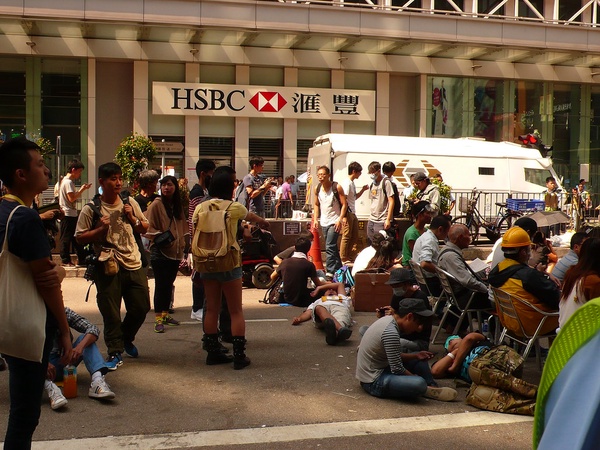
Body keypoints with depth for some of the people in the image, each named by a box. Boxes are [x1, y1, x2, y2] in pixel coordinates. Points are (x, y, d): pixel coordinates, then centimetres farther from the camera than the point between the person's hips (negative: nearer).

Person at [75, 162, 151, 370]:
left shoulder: (130, 203, 7)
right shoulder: (91, 209, -6)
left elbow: (144, 229, 14)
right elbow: (80, 238, -6)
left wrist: (133, 218, -4)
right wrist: (100, 229, -19)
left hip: (134, 264, 4)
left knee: (141, 307, 10)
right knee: (111, 313, 2)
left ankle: (126, 339, 36)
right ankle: (115, 352, 16)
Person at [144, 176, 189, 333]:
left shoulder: (178, 206, 13)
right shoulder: (156, 205, -5)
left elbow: (184, 226, 22)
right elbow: (148, 227, -8)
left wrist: (185, 243, 13)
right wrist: (160, 237, -19)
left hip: (175, 252, 6)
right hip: (160, 251, -6)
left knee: (169, 284, 12)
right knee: (161, 285, -6)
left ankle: (165, 314, 23)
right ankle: (158, 319, -2)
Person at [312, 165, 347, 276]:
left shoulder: (336, 187, -12)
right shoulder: (317, 189, 3)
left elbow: (344, 204, -10)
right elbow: (316, 204, 14)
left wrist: (340, 219, -18)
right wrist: (315, 219, 5)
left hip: (334, 222, -6)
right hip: (324, 222, 6)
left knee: (329, 247, -14)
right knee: (333, 247, 16)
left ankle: (330, 271, -13)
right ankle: (339, 268, 29)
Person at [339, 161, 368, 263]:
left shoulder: (352, 183, 16)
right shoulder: (347, 183, -14)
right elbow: (344, 200, -19)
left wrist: (362, 190, 13)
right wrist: (344, 216, -23)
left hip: (353, 214, 10)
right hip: (348, 214, -10)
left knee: (354, 237, 12)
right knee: (346, 237, -5)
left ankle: (351, 258, 19)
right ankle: (343, 260, 0)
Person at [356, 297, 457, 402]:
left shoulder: (388, 319, 3)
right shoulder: (391, 333, -25)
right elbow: (397, 370, -21)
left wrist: (416, 355, 3)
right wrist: (416, 378, -5)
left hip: (376, 370, 10)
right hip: (374, 382, -10)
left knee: (418, 359, 18)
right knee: (419, 384, -30)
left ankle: (432, 387, 4)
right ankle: (427, 389, 0)